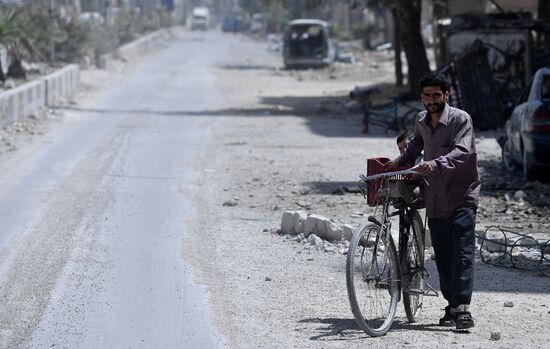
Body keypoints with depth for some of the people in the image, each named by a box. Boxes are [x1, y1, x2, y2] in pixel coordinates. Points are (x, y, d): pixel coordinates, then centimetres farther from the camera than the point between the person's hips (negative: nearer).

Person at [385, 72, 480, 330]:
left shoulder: (460, 119, -10)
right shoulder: (421, 121, 10)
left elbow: (462, 152, -24)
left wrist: (436, 164, -39)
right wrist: (398, 162, 15)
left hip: (461, 196, -6)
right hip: (435, 199, 6)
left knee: (462, 253, -13)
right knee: (442, 256, 6)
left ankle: (462, 308, -19)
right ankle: (452, 305, 14)